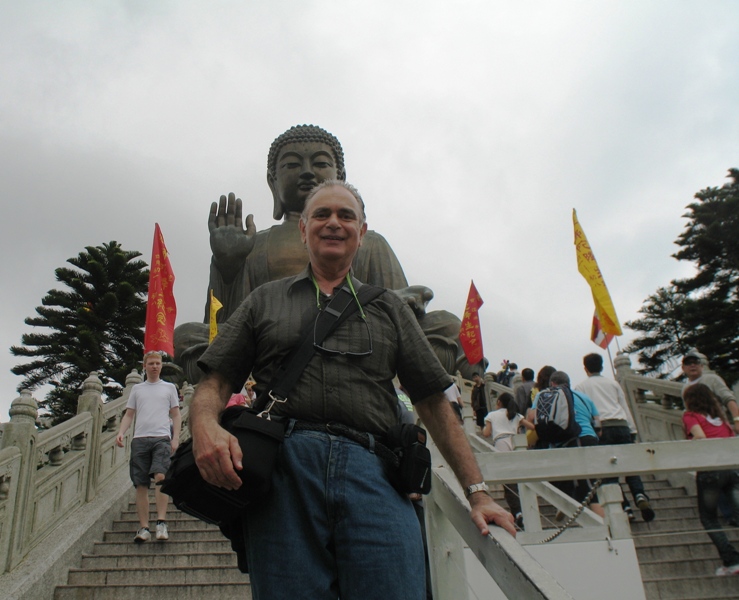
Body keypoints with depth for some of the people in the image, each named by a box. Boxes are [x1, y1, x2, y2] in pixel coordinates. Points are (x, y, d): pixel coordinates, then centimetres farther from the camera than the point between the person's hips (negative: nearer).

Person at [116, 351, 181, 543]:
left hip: (162, 438, -2)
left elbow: (176, 415, 14)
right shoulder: (137, 388, 19)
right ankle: (144, 527, 4)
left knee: (161, 476, -21)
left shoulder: (169, 387, 15)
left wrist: (175, 438, 1)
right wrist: (121, 432, -1)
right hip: (140, 439, 2)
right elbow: (129, 414, 17)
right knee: (141, 484, 0)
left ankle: (161, 521, -17)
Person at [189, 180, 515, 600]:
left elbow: (434, 404, 17)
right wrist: (205, 425, -12)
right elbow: (216, 383, 13)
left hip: (373, 475, 1)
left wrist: (478, 492, 9)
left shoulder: (389, 308, 22)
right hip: (284, 471, 0)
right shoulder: (264, 301, 21)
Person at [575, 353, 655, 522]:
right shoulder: (613, 384, 22)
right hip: (621, 426, 3)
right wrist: (632, 430, 23)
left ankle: (624, 507, -13)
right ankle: (640, 495, -18)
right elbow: (625, 408, 21)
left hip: (601, 428, -3)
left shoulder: (581, 387, 14)